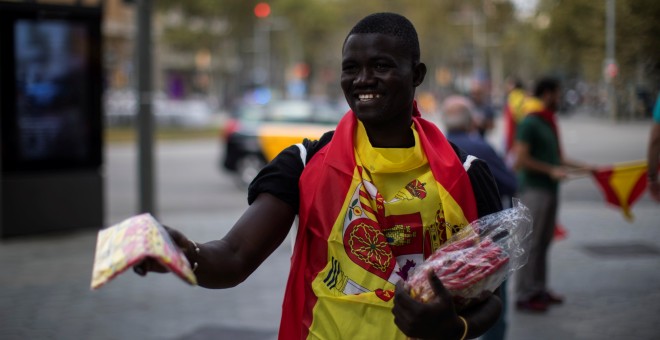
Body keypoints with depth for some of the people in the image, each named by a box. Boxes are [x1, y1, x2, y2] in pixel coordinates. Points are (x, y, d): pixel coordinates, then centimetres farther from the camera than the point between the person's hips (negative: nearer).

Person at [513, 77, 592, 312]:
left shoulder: (549, 123, 17)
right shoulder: (530, 123, -11)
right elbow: (522, 158, -17)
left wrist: (581, 167, 15)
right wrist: (551, 170, -18)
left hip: (549, 188, 9)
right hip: (534, 189, -9)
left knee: (543, 241, 13)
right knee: (530, 242, -6)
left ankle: (539, 290, 21)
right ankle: (524, 295, -2)